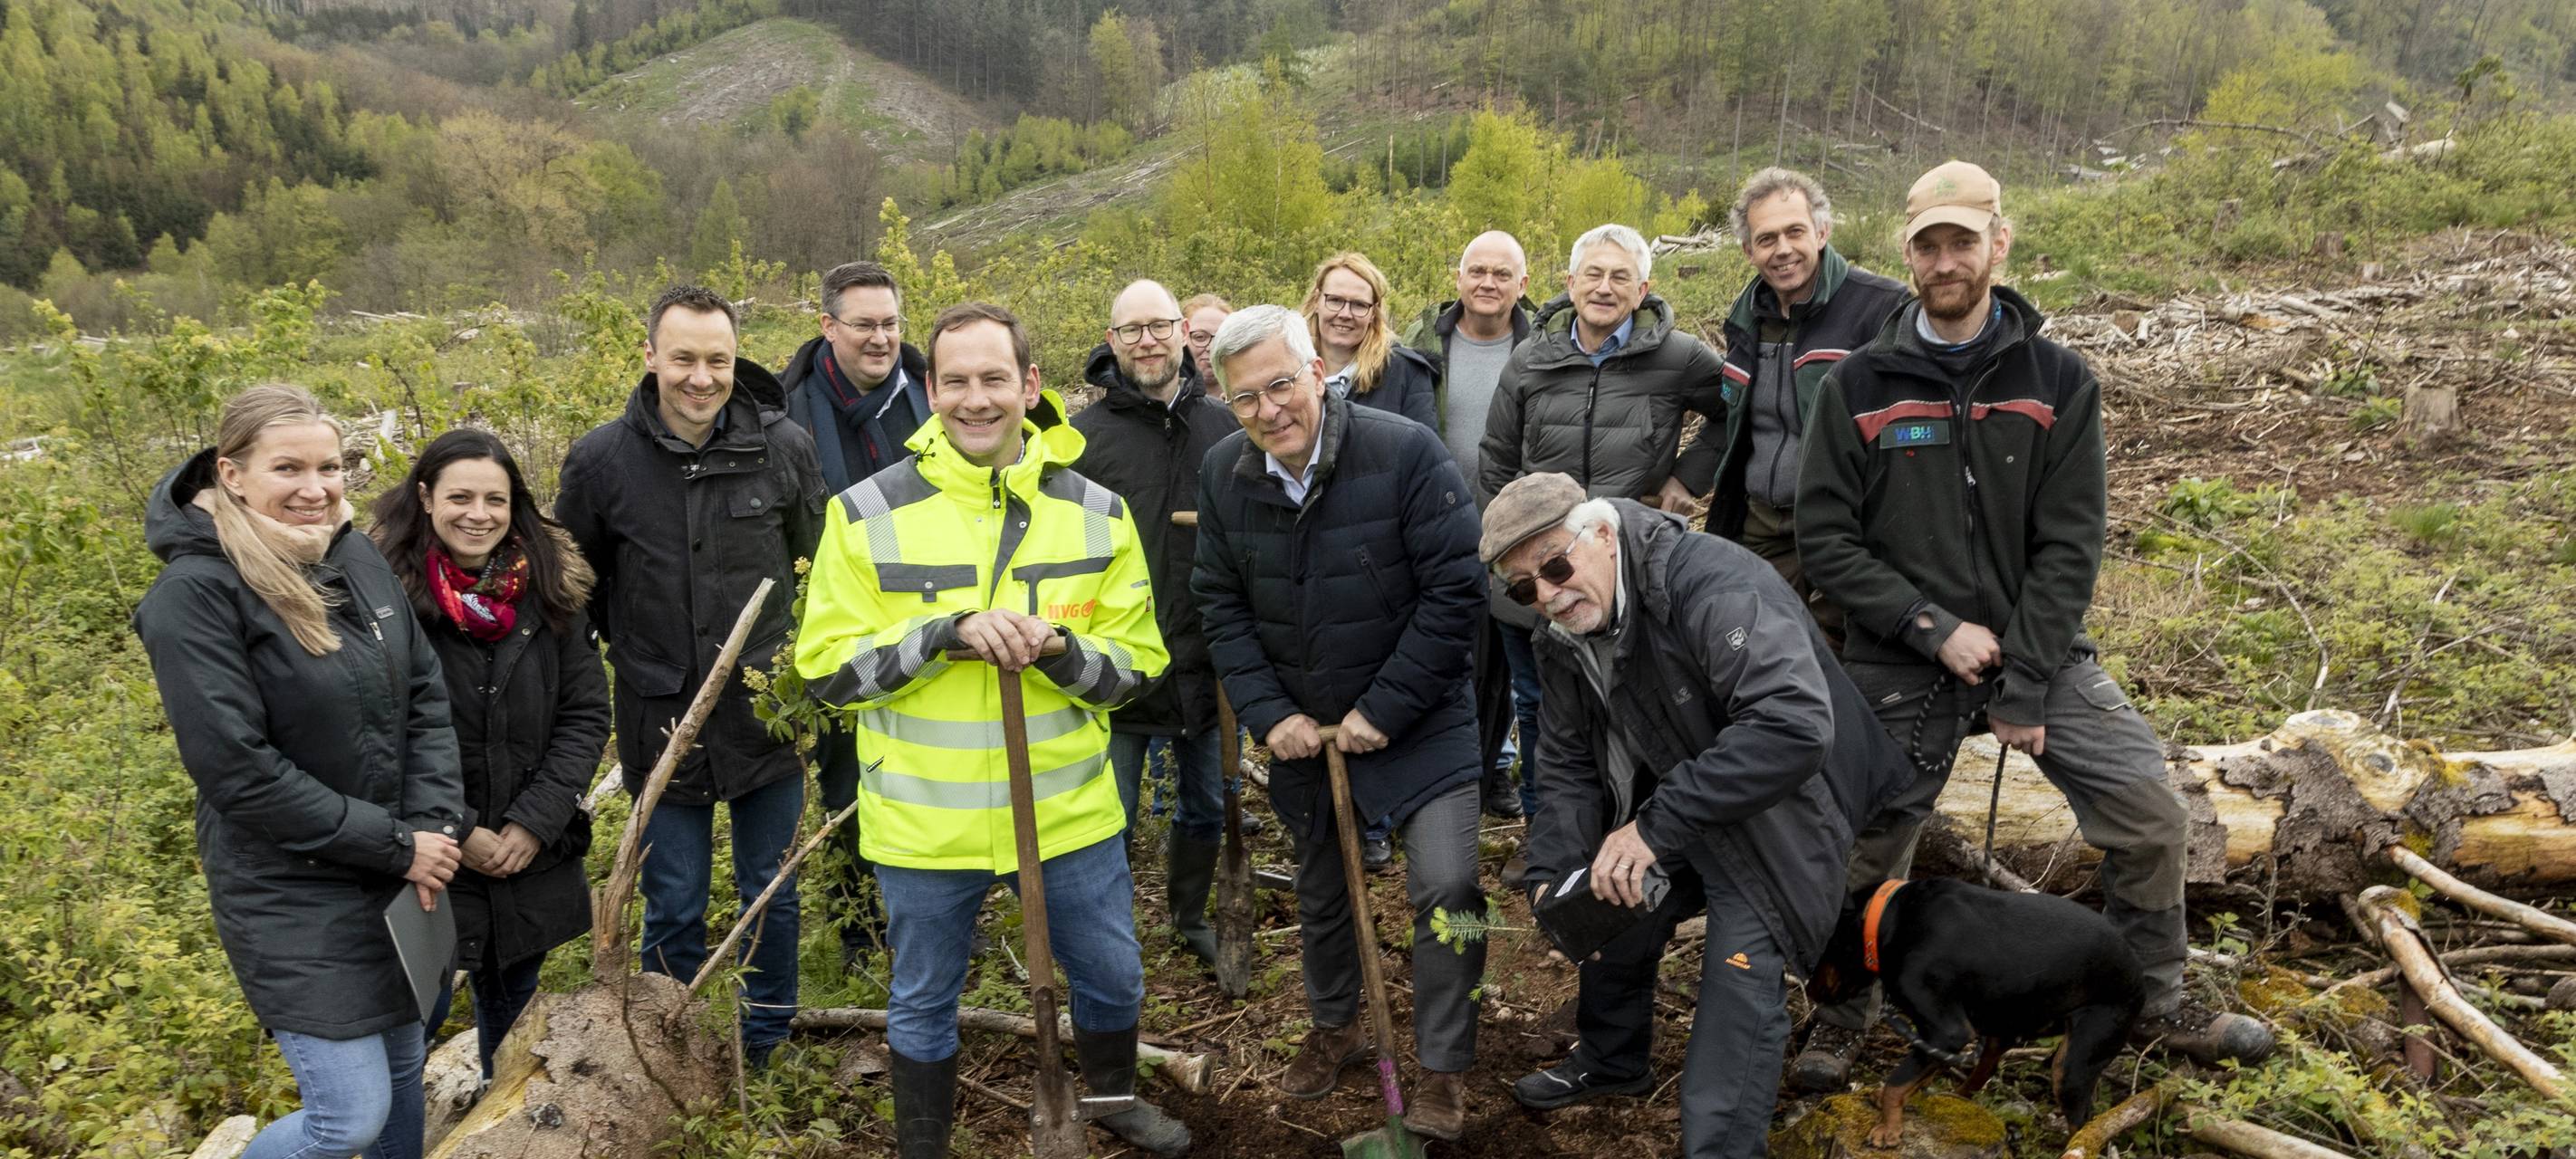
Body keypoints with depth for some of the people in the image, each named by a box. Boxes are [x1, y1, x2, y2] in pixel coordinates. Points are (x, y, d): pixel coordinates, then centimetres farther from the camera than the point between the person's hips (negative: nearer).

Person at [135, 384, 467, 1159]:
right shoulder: (196, 594, -19)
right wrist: (394, 846, -18)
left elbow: (426, 696, 4)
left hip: (398, 876, 6)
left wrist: (435, 827, -10)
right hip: (292, 899, -6)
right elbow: (237, 770, -21)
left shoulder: (355, 556, 1)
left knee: (403, 1068, 20)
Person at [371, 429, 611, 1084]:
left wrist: (536, 821, -8)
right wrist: (453, 833, -14)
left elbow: (586, 713, 1)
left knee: (513, 1002, 20)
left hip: (536, 855, 4)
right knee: (417, 1011, 2)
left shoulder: (549, 591, 1)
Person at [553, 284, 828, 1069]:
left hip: (768, 710, 1)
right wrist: (631, 650, 6)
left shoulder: (784, 446, -6)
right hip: (661, 719, 0)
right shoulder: (601, 459, -7)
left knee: (772, 894, 14)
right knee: (673, 910, 10)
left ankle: (765, 1050, 35)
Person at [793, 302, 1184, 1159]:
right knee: (923, 1001, 16)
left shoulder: (1097, 513, -2)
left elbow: (1135, 665, 0)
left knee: (1112, 974, 20)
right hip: (923, 823, -2)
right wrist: (947, 631, -24)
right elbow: (827, 670, -9)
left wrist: (1058, 650, -22)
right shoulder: (867, 513, -9)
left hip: (1069, 812, 2)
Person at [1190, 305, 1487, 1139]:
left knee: (1447, 886, -14)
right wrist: (1268, 714, -10)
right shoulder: (1224, 475, -6)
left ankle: (1444, 1068, 9)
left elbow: (1454, 590, -20)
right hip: (1301, 725, 4)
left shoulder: (1406, 452, -21)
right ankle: (1334, 1026, 46)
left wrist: (1383, 709, -20)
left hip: (1416, 719, -4)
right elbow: (1221, 606, 1)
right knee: (1319, 888, 20)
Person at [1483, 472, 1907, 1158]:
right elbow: (1571, 762, 3)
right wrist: (1556, 869, -14)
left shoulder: (1712, 586, -33)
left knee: (1739, 982, -16)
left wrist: (1655, 825, -41)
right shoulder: (1563, 639, -5)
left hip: (1770, 816, -8)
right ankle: (1612, 1061, 46)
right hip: (1671, 813, 8)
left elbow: (1796, 727, -42)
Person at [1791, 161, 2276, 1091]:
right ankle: (1847, 1010, 28)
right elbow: (1825, 538, -5)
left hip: (2038, 650, 1)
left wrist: (2024, 686, -12)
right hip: (1901, 667, -1)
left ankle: (2154, 1000, 23)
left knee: (2150, 814, -2)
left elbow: (2069, 546, -5)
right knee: (1871, 850, 2)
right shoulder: (1858, 387, -2)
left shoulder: (2058, 381, 0)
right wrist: (1936, 629, -15)